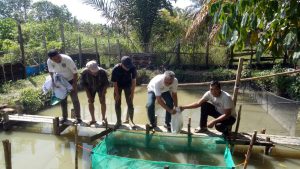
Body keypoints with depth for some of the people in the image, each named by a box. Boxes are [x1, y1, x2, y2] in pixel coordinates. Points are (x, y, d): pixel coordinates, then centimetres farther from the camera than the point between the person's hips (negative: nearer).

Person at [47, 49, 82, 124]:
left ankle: (78, 118, 4)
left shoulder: (67, 59, -31)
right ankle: (64, 117, 25)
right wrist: (53, 81, -5)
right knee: (62, 100, 11)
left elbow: (75, 72, -23)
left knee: (75, 99, -4)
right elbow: (51, 71, 2)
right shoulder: (49, 62, -19)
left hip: (71, 80, -4)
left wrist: (74, 84, -21)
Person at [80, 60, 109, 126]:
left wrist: (102, 94, -20)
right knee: (90, 102, 0)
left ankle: (103, 119, 7)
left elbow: (106, 84, -19)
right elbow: (83, 84, -13)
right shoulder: (84, 73, -31)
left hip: (101, 87, -1)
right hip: (90, 88, 2)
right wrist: (88, 94, -15)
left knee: (102, 102, -8)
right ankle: (93, 119, 15)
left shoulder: (103, 72, -34)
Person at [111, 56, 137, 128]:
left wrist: (132, 93, -15)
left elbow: (133, 80, -16)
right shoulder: (116, 69, -32)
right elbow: (115, 83, -21)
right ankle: (118, 121, 15)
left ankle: (131, 121, 10)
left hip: (128, 85, 1)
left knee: (130, 104, -3)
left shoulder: (133, 68, -28)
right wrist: (117, 94, -16)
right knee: (117, 104, 1)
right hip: (118, 86, 0)